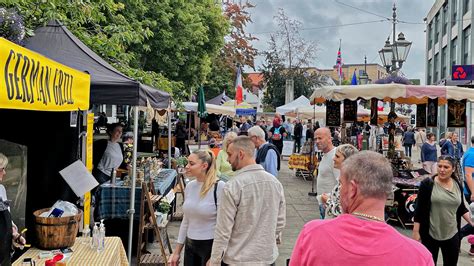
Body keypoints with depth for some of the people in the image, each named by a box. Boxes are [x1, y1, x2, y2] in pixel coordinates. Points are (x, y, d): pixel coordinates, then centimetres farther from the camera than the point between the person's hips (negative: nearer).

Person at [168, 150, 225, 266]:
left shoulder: (219, 187, -16)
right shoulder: (189, 186, 3)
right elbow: (186, 221, 12)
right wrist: (177, 251, 13)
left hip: (211, 246, -6)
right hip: (190, 245, 6)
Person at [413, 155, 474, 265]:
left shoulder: (457, 185, 3)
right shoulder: (427, 184, -11)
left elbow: (461, 208, 14)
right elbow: (419, 209, -9)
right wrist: (416, 231, -10)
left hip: (452, 235, 4)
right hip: (430, 235, -4)